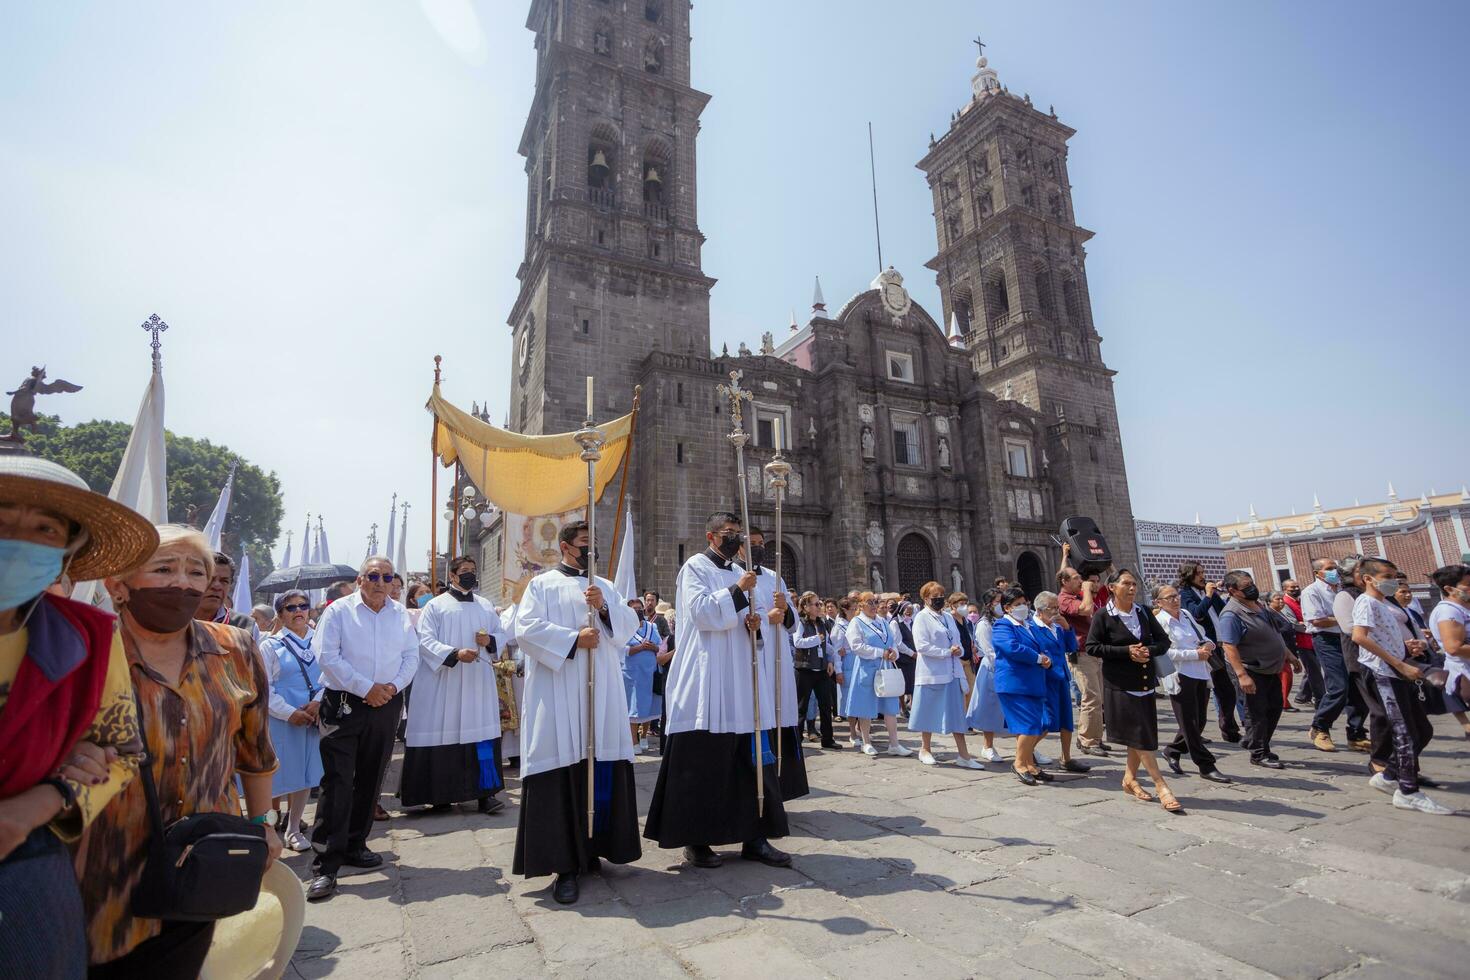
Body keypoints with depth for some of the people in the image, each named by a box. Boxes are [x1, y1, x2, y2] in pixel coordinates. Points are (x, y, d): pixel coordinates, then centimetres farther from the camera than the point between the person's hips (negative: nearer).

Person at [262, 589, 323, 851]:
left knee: (306, 774, 9)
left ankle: (293, 828, 25)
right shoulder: (271, 644, 0)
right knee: (277, 775, 3)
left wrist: (317, 703, -13)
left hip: (313, 718, 2)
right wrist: (290, 713, -13)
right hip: (281, 720, -2)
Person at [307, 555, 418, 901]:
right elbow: (328, 656, -10)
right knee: (337, 782, -7)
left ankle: (354, 845, 29)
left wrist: (393, 685, -9)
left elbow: (411, 656, 9)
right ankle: (325, 865, -1)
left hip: (387, 705, 4)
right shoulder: (339, 611, -3)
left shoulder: (401, 615, 9)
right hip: (344, 705, -4)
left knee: (370, 780, 13)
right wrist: (366, 688, -14)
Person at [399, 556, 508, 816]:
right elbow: (425, 641, -8)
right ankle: (441, 794, 16)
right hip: (443, 683, -3)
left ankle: (484, 792, 5)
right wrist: (455, 654, -22)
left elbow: (501, 635, 15)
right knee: (444, 735, 1)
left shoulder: (486, 606, 13)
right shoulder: (435, 606, 1)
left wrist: (490, 640, -8)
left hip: (478, 683, 3)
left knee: (481, 733, 0)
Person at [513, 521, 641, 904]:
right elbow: (526, 629, -8)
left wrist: (604, 607, -10)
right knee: (563, 774, -4)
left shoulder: (605, 587, 17)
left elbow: (629, 625, 8)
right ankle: (564, 863, 6)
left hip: (602, 692, 4)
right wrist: (573, 639, -16)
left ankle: (592, 850, 21)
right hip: (558, 694, -4)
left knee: (602, 771, 6)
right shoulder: (542, 584, 4)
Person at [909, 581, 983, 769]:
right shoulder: (922, 618, -7)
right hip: (932, 673, -6)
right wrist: (947, 652, -14)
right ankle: (925, 750, 21)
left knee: (957, 713, 5)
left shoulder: (948, 617, 14)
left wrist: (959, 650, -4)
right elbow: (921, 646, -16)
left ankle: (963, 755, 8)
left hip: (953, 672, 6)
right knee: (930, 712, 5)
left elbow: (958, 641, 19)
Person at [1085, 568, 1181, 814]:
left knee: (1140, 736, 12)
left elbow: (1164, 641, 11)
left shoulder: (1143, 613, 8)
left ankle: (1130, 779, 27)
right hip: (1120, 685, -6)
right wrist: (1127, 651, -18)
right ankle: (1161, 787, 3)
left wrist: (1150, 650, -11)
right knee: (1140, 735, -5)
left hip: (1145, 682, 6)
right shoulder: (1103, 616, -8)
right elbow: (1092, 647, -11)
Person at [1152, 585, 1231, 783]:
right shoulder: (1160, 622, -8)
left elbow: (1203, 635, 24)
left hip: (1201, 674, 7)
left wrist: (1209, 644, 1)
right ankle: (1206, 766, 9)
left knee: (1199, 722, 13)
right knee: (1190, 723, -1)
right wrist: (1196, 654, -16)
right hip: (1180, 676, -7)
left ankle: (1172, 751, 32)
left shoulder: (1186, 614, 12)